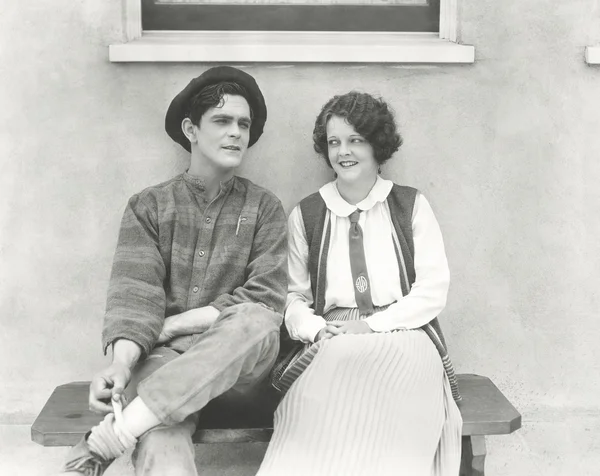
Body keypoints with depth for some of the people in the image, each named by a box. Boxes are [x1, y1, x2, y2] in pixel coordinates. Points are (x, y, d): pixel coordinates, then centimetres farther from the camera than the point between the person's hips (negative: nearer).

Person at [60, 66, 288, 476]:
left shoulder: (264, 208, 6)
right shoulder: (149, 206, 7)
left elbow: (264, 300, -4)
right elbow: (134, 290, -5)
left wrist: (173, 324, -10)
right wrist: (123, 361, -24)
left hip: (234, 360, 2)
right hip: (163, 355, -1)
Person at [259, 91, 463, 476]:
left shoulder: (412, 206, 10)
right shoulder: (306, 215, 13)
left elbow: (433, 290, 3)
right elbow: (294, 296, 13)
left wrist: (373, 326, -9)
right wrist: (316, 329, -9)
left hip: (402, 339, 0)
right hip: (330, 345, 1)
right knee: (319, 410, -35)